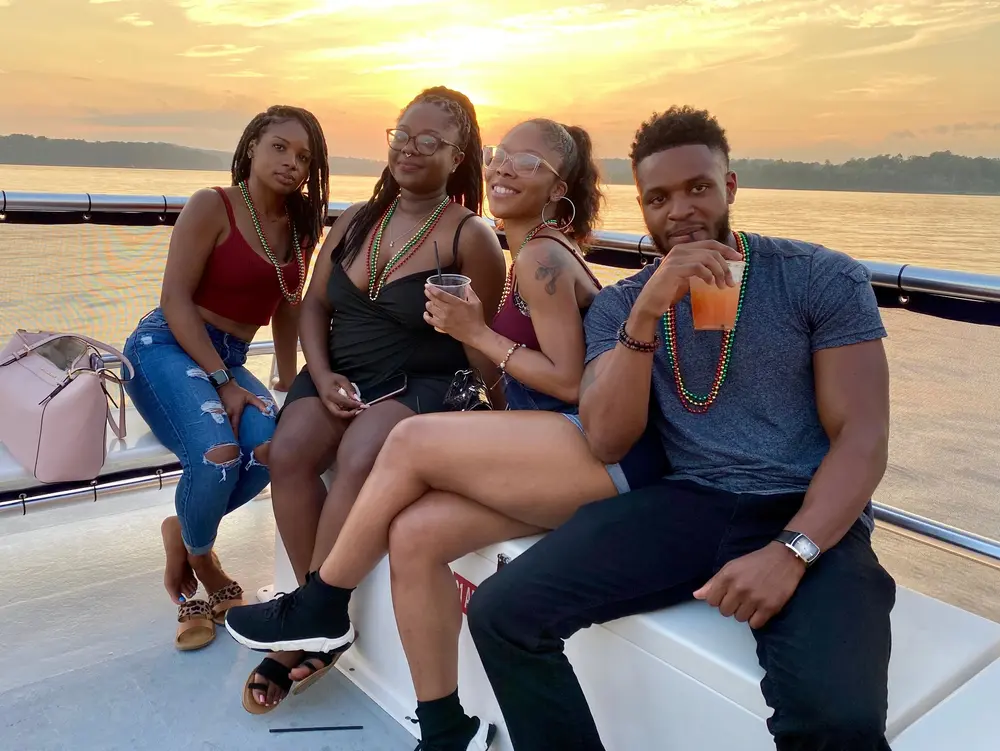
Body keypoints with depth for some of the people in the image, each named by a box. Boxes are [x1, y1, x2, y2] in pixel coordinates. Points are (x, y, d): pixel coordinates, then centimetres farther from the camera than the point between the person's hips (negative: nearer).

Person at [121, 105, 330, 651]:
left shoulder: (301, 228, 10)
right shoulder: (212, 206, -7)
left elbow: (286, 310, 15)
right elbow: (175, 298, -13)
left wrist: (287, 384, 6)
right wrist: (224, 382, -19)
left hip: (229, 359, 5)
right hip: (166, 346, -5)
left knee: (270, 446, -28)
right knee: (217, 453, -32)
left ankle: (186, 533, 1)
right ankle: (199, 559, 2)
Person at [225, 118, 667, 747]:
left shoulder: (541, 255, -8)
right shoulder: (539, 253, 20)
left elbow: (571, 382, -14)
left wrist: (478, 333, -8)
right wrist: (475, 327, 6)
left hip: (605, 451, -8)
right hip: (561, 454, 8)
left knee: (411, 440, -18)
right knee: (413, 536, -10)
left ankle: (320, 608, 3)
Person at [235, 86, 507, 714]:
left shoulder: (470, 236, -6)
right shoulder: (358, 220, 12)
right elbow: (314, 305, 12)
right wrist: (322, 376, -3)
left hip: (422, 383, -5)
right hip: (340, 374, 6)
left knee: (360, 459, -33)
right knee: (289, 451, -23)